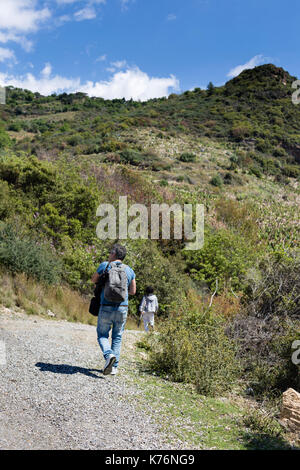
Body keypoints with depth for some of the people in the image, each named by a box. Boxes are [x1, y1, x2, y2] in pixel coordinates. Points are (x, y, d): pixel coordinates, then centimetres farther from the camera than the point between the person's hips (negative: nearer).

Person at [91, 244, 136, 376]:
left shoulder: (105, 265, -2)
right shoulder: (129, 270, 7)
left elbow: (93, 280, 13)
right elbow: (133, 291, 12)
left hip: (106, 307, -3)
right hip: (122, 307, 3)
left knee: (102, 335, 11)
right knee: (117, 337, 14)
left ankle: (108, 355, -16)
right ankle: (114, 367, 9)